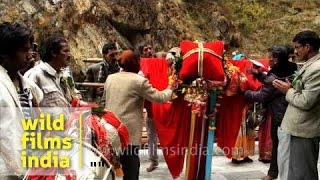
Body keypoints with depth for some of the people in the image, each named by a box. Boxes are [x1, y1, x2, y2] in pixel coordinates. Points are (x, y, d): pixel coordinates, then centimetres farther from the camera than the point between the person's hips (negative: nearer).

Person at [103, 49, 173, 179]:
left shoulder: (110, 78, 9)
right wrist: (170, 90, 14)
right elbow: (159, 97, -5)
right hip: (128, 132, -6)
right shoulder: (140, 81, -10)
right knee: (130, 169, 3)